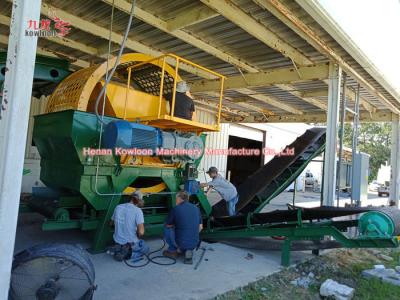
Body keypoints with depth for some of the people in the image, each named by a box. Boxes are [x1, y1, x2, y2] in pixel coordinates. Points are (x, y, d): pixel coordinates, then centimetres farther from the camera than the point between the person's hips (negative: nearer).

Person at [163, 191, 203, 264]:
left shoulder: (176, 209, -10)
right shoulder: (196, 208, 4)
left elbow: (168, 225, 4)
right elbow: (200, 227, 13)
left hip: (180, 242, -4)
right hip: (194, 244, 5)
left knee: (166, 228, 17)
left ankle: (173, 251, 18)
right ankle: (188, 251, 10)